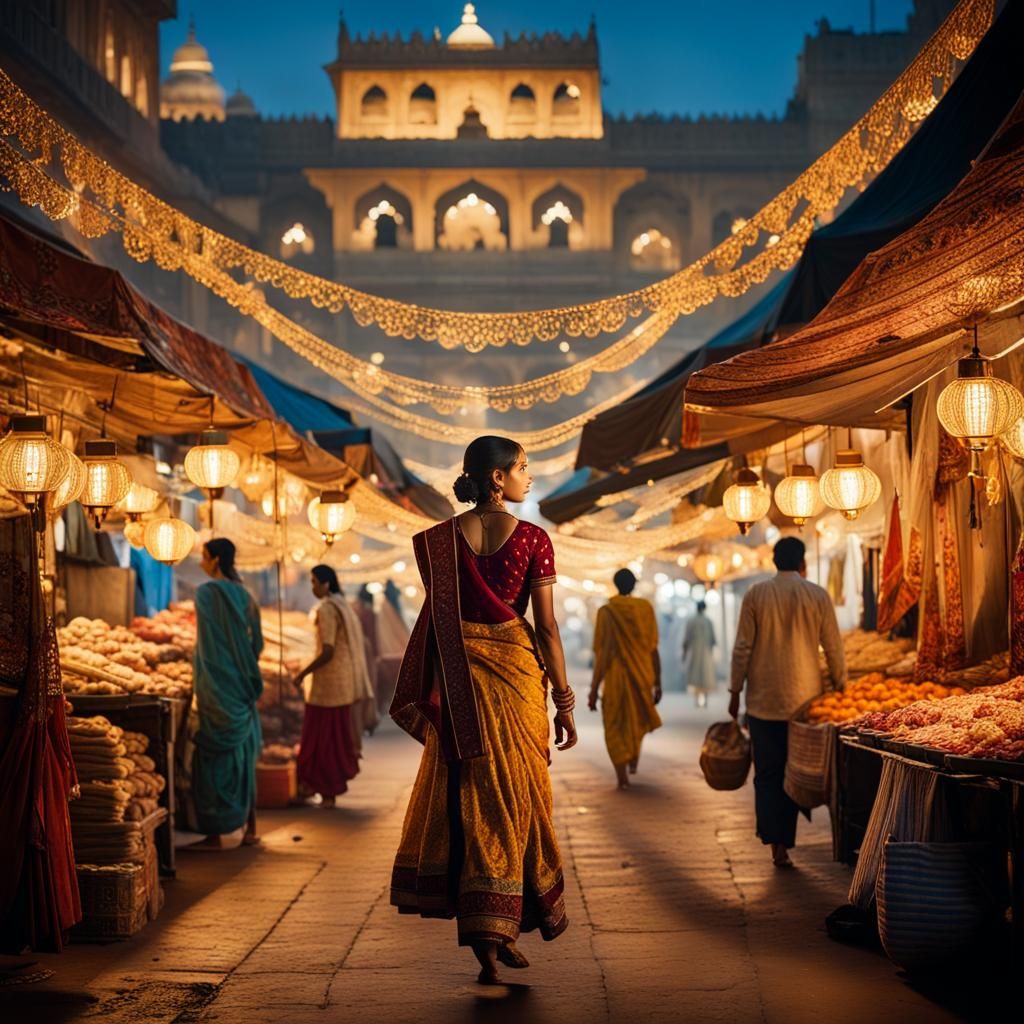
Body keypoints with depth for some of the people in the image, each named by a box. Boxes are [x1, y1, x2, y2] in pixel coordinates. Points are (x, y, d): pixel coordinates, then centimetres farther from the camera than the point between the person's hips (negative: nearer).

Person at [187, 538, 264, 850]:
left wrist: (199, 676, -1)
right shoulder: (244, 595, 9)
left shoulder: (207, 593, -10)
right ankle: (250, 828, 16)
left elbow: (206, 643, -11)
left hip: (217, 687, -7)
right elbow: (257, 641, 11)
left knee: (215, 757, -3)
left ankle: (215, 834, -2)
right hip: (243, 686, 7)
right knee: (244, 756, 12)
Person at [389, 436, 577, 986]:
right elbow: (547, 627, -6)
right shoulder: (533, 539, -6)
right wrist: (564, 703, -1)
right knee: (516, 799, 9)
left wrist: (428, 695, 10)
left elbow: (434, 621, 2)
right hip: (518, 671, -2)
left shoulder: (438, 540, 0)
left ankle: (485, 937, 7)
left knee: (469, 797, 9)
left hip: (460, 681, 2)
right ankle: (498, 934, 15)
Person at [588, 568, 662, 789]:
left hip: (616, 678, -3)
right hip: (643, 676, 3)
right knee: (637, 719, 30)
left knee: (615, 726, 11)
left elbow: (602, 654, -12)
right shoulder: (645, 609, -3)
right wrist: (657, 682, 8)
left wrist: (594, 688, -7)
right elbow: (654, 649, -1)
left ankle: (622, 777, 2)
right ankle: (634, 759, 38)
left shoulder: (607, 612, -10)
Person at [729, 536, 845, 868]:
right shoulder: (817, 595, -1)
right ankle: (785, 842, 11)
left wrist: (735, 692, 7)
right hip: (804, 698, 0)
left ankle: (775, 843, -2)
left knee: (767, 774, 5)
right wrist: (841, 689, 15)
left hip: (763, 699, 0)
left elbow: (742, 648, -1)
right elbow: (834, 648, 3)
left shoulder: (756, 594, -1)